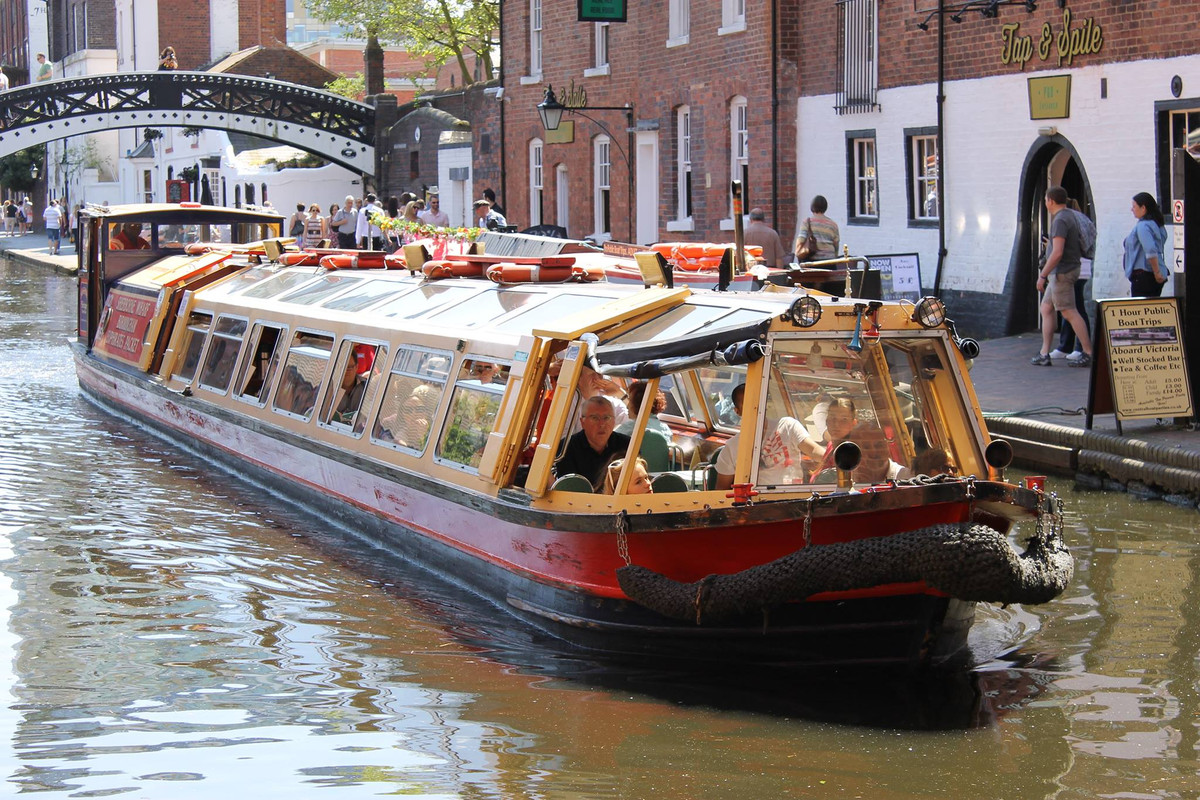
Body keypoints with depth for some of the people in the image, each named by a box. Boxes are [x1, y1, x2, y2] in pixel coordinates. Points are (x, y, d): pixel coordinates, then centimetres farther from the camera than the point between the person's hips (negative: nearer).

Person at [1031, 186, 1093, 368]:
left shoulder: (1060, 220, -17)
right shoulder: (1071, 216, 14)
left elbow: (1057, 253, -25)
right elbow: (1081, 245, 20)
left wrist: (1043, 275, -20)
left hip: (1062, 272, -11)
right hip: (1066, 270, 11)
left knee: (1070, 313, -9)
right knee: (1046, 308, 13)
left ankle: (1089, 354, -8)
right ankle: (1044, 354, 11)